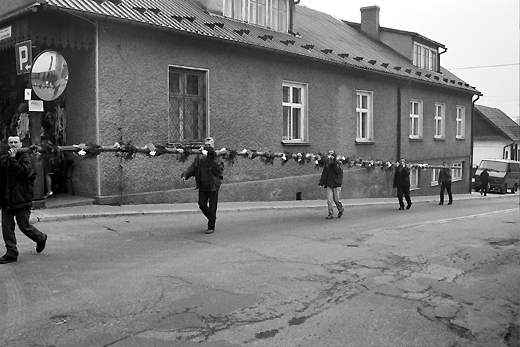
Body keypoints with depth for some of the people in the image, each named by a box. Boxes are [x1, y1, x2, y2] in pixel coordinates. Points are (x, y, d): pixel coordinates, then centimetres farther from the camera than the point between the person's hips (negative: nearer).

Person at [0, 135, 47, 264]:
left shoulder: (25, 157, -4)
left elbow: (25, 172, -21)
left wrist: (13, 159, -17)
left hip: (22, 198, -5)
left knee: (24, 226, 1)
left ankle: (41, 238, 29)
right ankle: (11, 253, 12)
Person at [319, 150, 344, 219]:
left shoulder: (338, 164, -2)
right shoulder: (326, 164, 7)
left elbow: (339, 172, -19)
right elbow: (324, 174, 14)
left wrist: (335, 164, -23)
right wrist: (321, 182, 12)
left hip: (336, 184, -3)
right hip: (329, 184, 3)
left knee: (337, 199, 0)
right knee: (329, 200, -4)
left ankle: (341, 209, 28)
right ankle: (331, 214, 3)